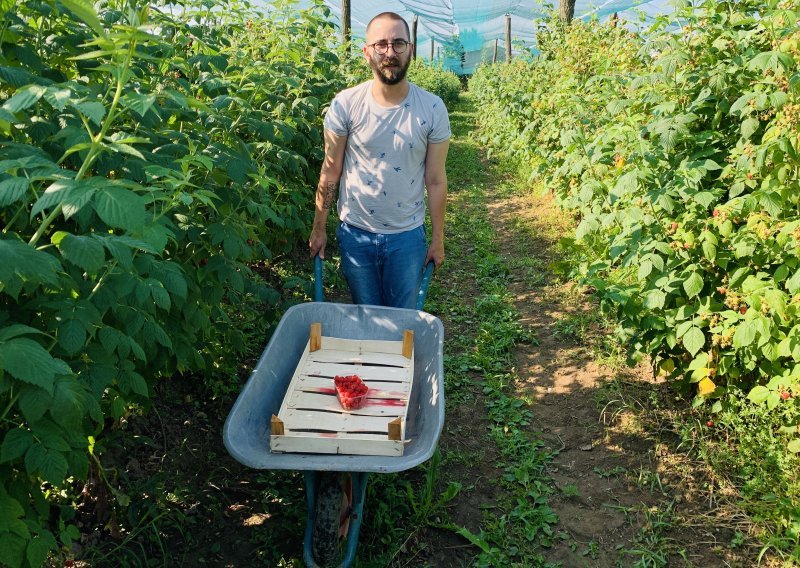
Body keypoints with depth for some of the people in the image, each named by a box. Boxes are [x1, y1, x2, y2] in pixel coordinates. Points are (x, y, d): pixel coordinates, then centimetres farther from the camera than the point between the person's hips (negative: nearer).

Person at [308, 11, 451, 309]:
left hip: (408, 237, 0)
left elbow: (436, 181, -3)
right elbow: (331, 171, -2)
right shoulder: (345, 104, -10)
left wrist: (438, 239, 1)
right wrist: (319, 228, 2)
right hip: (355, 234, 0)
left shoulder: (432, 108, -9)